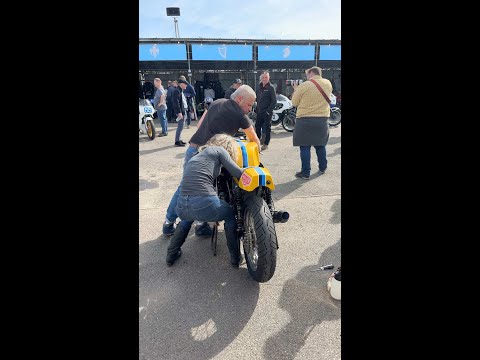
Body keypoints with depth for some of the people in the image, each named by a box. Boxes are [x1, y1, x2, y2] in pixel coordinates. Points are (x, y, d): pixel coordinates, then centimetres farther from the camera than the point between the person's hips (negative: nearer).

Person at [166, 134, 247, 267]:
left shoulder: (196, 156, 30)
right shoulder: (219, 150, 10)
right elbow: (237, 173, 1)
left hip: (182, 207, 6)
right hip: (205, 204, -6)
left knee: (187, 218, 42)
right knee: (231, 214, 26)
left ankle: (171, 255, 43)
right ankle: (235, 258, 30)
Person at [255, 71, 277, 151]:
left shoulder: (271, 87, -6)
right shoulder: (259, 87, 12)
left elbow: (274, 100, -11)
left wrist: (269, 110, -16)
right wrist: (256, 109, 8)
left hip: (267, 112, -6)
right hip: (259, 111, 6)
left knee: (267, 128, 1)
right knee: (257, 127, 10)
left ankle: (266, 144, 10)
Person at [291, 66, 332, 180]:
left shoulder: (304, 86, -10)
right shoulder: (328, 84, 4)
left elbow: (294, 103, -1)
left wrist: (296, 90, 15)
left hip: (305, 120, -5)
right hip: (323, 120, 5)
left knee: (305, 147, 1)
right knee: (321, 145, 18)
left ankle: (305, 173, 2)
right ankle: (322, 168, 31)